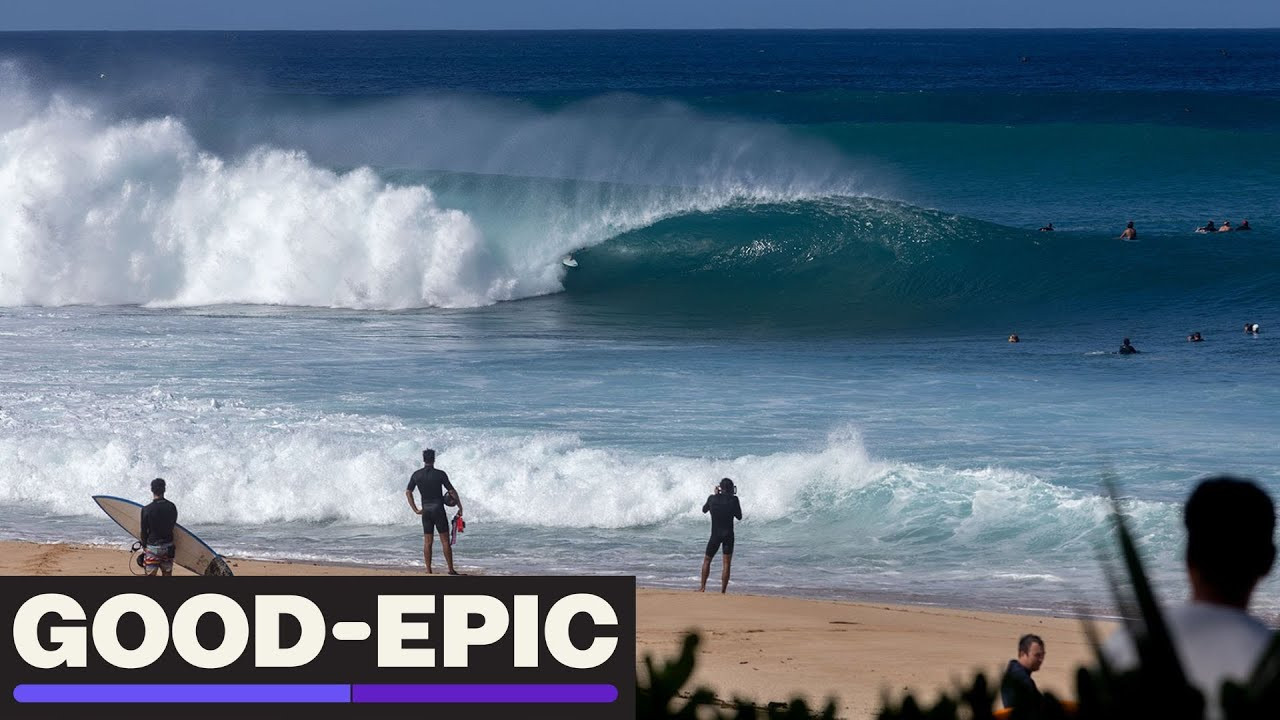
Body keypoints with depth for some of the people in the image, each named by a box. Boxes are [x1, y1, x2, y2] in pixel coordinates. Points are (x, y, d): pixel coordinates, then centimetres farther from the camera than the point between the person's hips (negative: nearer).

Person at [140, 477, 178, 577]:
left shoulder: (147, 509, -14)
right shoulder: (172, 507, -1)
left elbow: (143, 531, -7)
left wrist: (144, 545, 7)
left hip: (152, 547, -4)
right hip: (168, 547, 4)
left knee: (150, 574, 1)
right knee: (167, 574, 10)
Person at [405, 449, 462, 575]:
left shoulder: (416, 475, 3)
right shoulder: (440, 474, -8)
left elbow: (408, 492, 4)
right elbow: (452, 492, -7)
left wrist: (415, 510, 8)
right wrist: (460, 507, 3)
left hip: (426, 510, 3)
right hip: (438, 509, -3)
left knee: (427, 542, 7)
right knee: (445, 540, 0)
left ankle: (428, 570, 3)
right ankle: (451, 569, -1)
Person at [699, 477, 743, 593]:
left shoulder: (712, 498, -4)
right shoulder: (733, 500, -9)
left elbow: (704, 510, 15)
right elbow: (739, 516, 1)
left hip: (715, 535, 1)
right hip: (729, 535, -1)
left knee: (707, 560, 18)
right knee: (726, 564, 2)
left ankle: (702, 587, 16)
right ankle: (723, 591, -4)